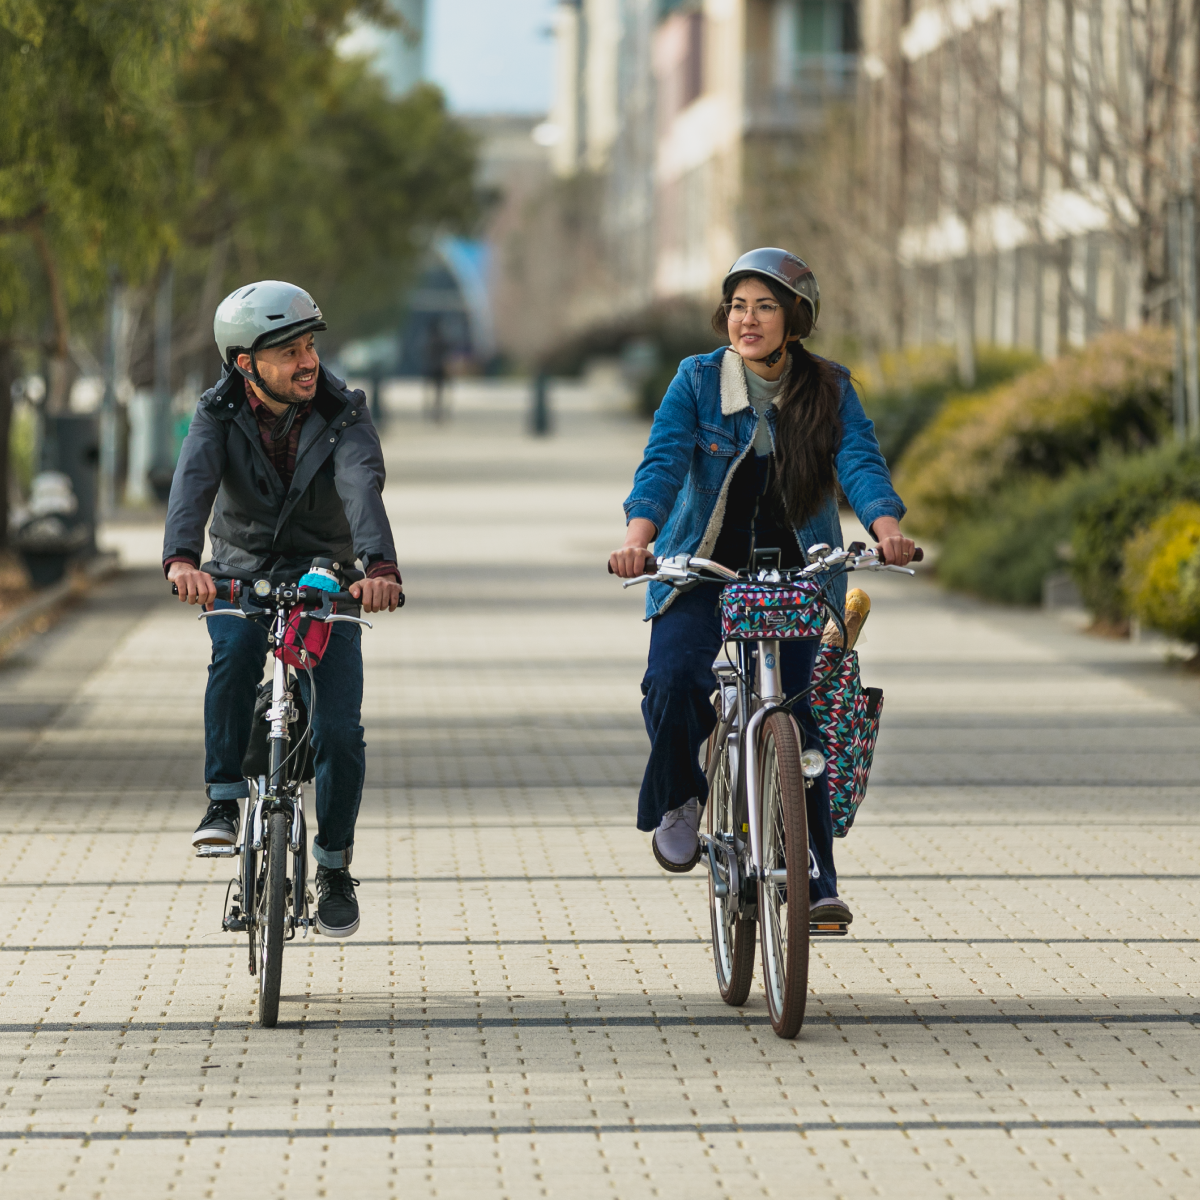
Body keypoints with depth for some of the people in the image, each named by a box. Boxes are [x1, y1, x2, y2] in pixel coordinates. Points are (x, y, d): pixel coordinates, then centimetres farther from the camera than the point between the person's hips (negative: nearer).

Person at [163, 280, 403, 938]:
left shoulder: (342, 415, -14)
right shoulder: (219, 414, -11)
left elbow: (362, 489, -33)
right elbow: (193, 482, -30)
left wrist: (379, 565, -53)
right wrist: (181, 558, -51)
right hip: (240, 574, 0)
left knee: (339, 729, -11)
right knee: (234, 652, -34)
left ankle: (334, 866, 11)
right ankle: (224, 801, -19)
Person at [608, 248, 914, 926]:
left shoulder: (829, 390, 0)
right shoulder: (698, 381, -3)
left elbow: (861, 462, -15)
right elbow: (663, 463, -15)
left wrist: (887, 528, -35)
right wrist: (638, 537, -34)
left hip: (796, 571, 0)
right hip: (702, 564, 0)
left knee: (796, 711, -7)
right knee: (674, 679, -24)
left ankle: (817, 879, 1)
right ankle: (678, 799, 6)